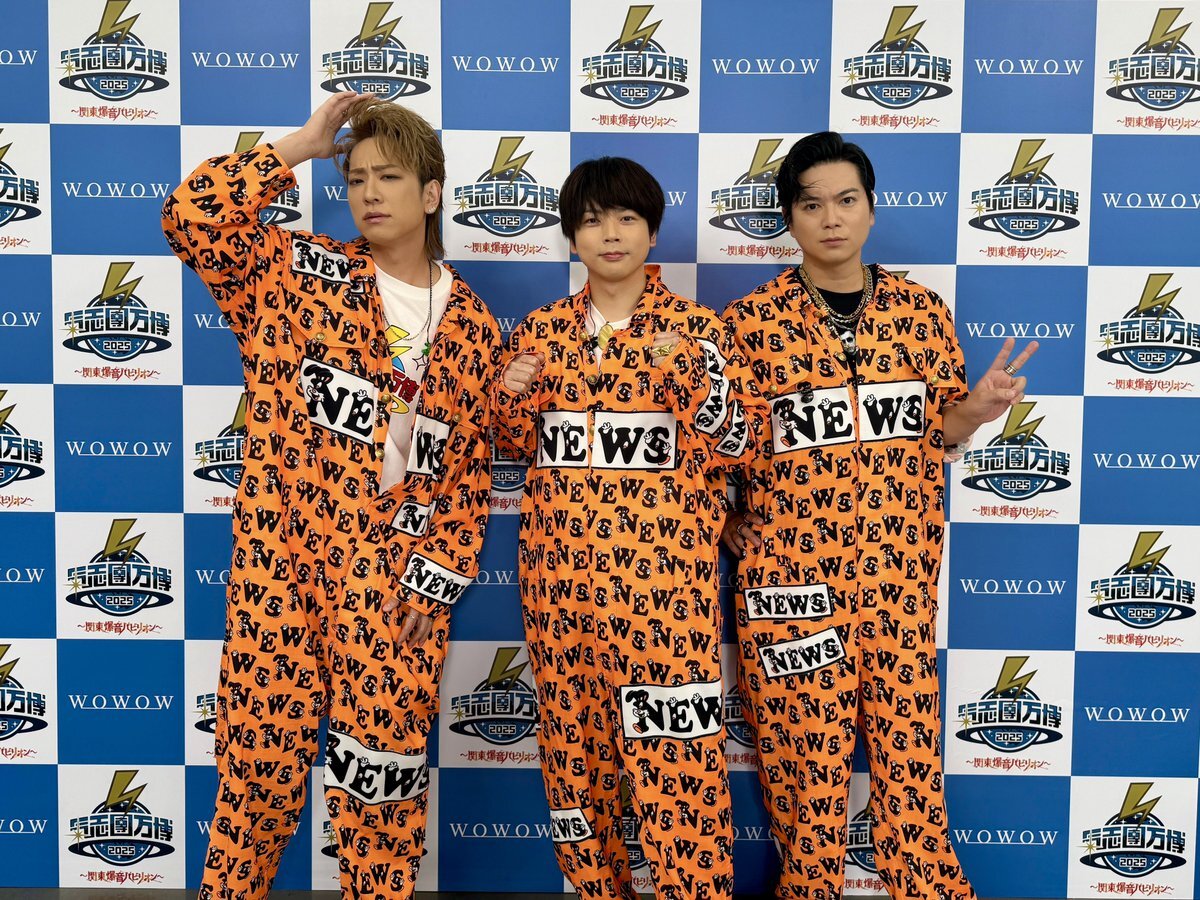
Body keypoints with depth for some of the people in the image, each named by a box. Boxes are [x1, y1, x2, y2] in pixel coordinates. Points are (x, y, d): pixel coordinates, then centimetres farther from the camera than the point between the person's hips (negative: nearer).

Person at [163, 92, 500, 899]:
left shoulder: (471, 326, 8)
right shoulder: (296, 272, 5)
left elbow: (472, 467, 7)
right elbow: (191, 217, -11)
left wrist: (437, 575, -2)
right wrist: (299, 146, -4)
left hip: (399, 578, 1)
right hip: (281, 559, -1)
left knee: (385, 766, 7)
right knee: (261, 752, 7)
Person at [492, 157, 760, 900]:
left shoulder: (699, 329, -1)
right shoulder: (542, 330, 9)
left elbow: (734, 452, -3)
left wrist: (699, 374, -19)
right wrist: (512, 398, -4)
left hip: (662, 573, -4)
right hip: (561, 568, 4)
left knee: (674, 751, -5)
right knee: (573, 738, 12)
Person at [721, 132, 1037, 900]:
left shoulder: (922, 310, 6)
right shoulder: (750, 319, -2)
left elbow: (939, 432, 11)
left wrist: (973, 412, -9)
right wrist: (728, 524, -6)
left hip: (900, 564, 2)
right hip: (792, 568, -2)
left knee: (910, 737, 7)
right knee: (806, 744, 5)